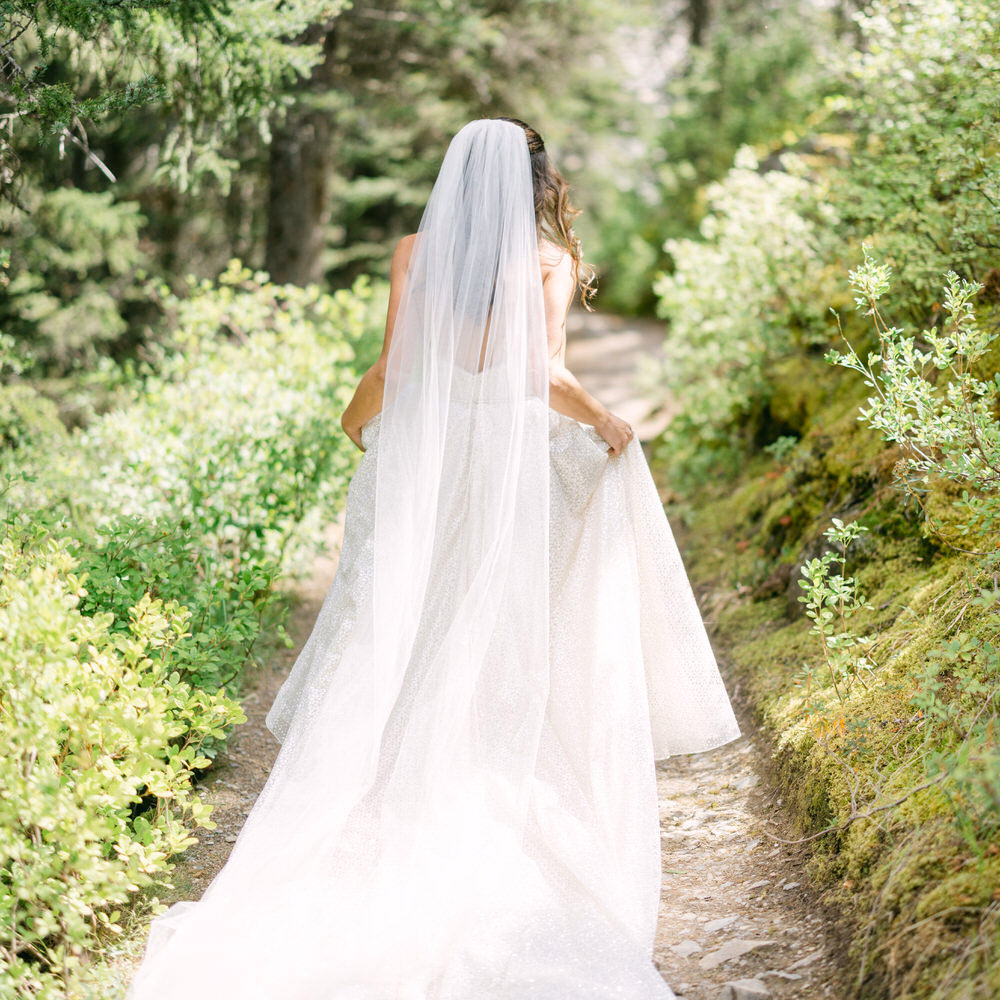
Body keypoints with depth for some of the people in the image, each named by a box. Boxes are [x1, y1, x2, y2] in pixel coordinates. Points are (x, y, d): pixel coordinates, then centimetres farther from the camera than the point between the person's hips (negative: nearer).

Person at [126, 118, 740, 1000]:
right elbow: (544, 370, -11)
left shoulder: (416, 252, 3)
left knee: (412, 647, 7)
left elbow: (395, 366, 3)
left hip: (424, 459, 2)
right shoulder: (546, 259, -2)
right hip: (514, 460, -1)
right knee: (507, 663, 6)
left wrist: (358, 419, 22)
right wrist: (604, 421, 6)